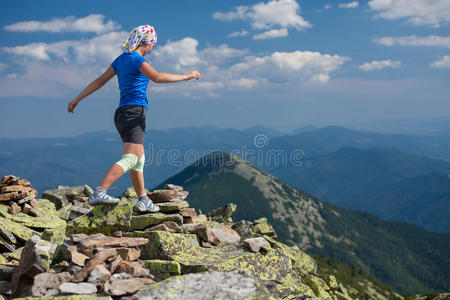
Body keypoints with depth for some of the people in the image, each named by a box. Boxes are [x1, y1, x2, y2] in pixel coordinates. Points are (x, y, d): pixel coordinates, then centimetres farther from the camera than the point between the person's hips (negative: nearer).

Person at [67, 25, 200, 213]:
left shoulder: (121, 59, 18)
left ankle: (143, 201, 23)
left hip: (122, 114, 10)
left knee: (139, 158, 18)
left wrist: (77, 99, 24)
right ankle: (99, 193, -34)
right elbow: (157, 77, -24)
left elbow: (100, 81, 20)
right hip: (134, 112, -10)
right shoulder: (137, 59, -8)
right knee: (130, 159, -21)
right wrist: (185, 77, -16)